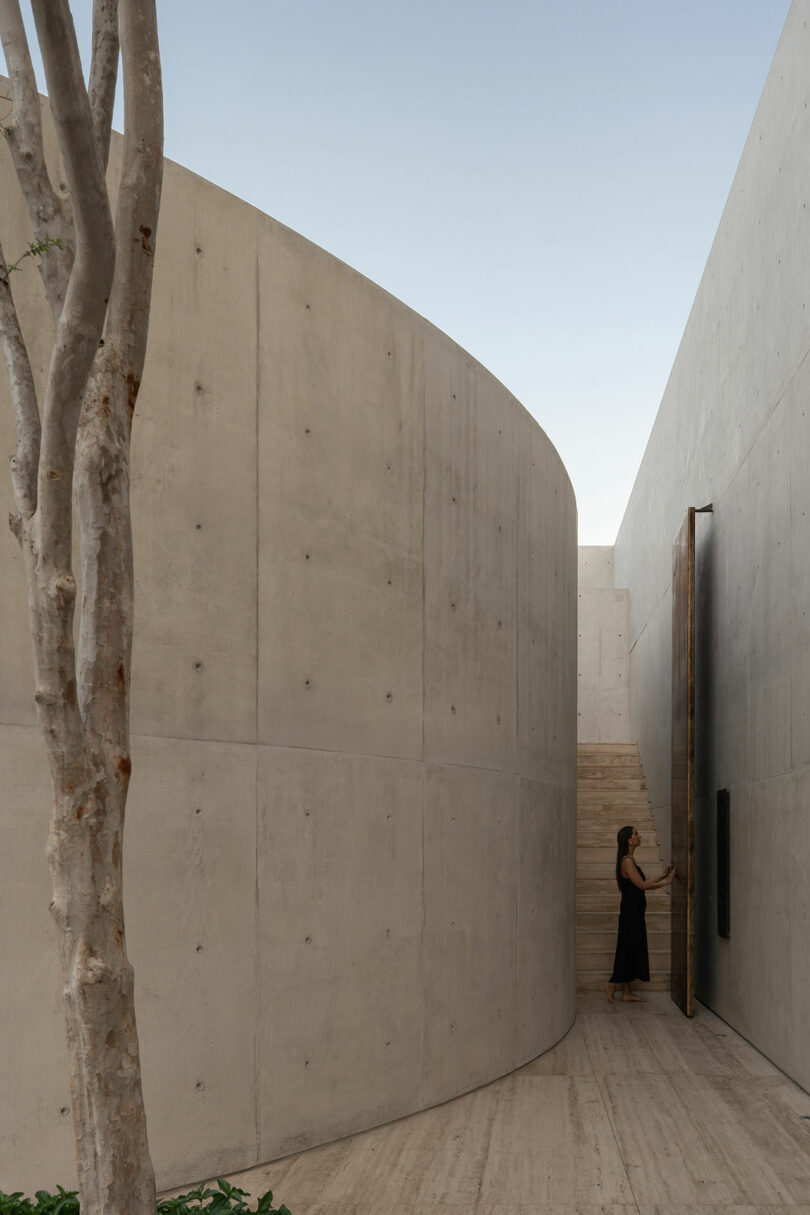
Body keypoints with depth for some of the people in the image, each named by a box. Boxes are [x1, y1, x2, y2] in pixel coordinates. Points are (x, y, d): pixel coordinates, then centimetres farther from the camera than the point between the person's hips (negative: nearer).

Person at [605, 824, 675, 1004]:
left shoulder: (629, 860, 16)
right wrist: (666, 882, -8)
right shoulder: (626, 861, -15)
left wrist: (663, 875, 16)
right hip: (631, 910, -10)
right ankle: (612, 984, 6)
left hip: (634, 911, 10)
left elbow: (642, 884, 16)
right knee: (629, 949, -4)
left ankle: (627, 993, 13)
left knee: (633, 950, 10)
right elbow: (642, 885, -17)